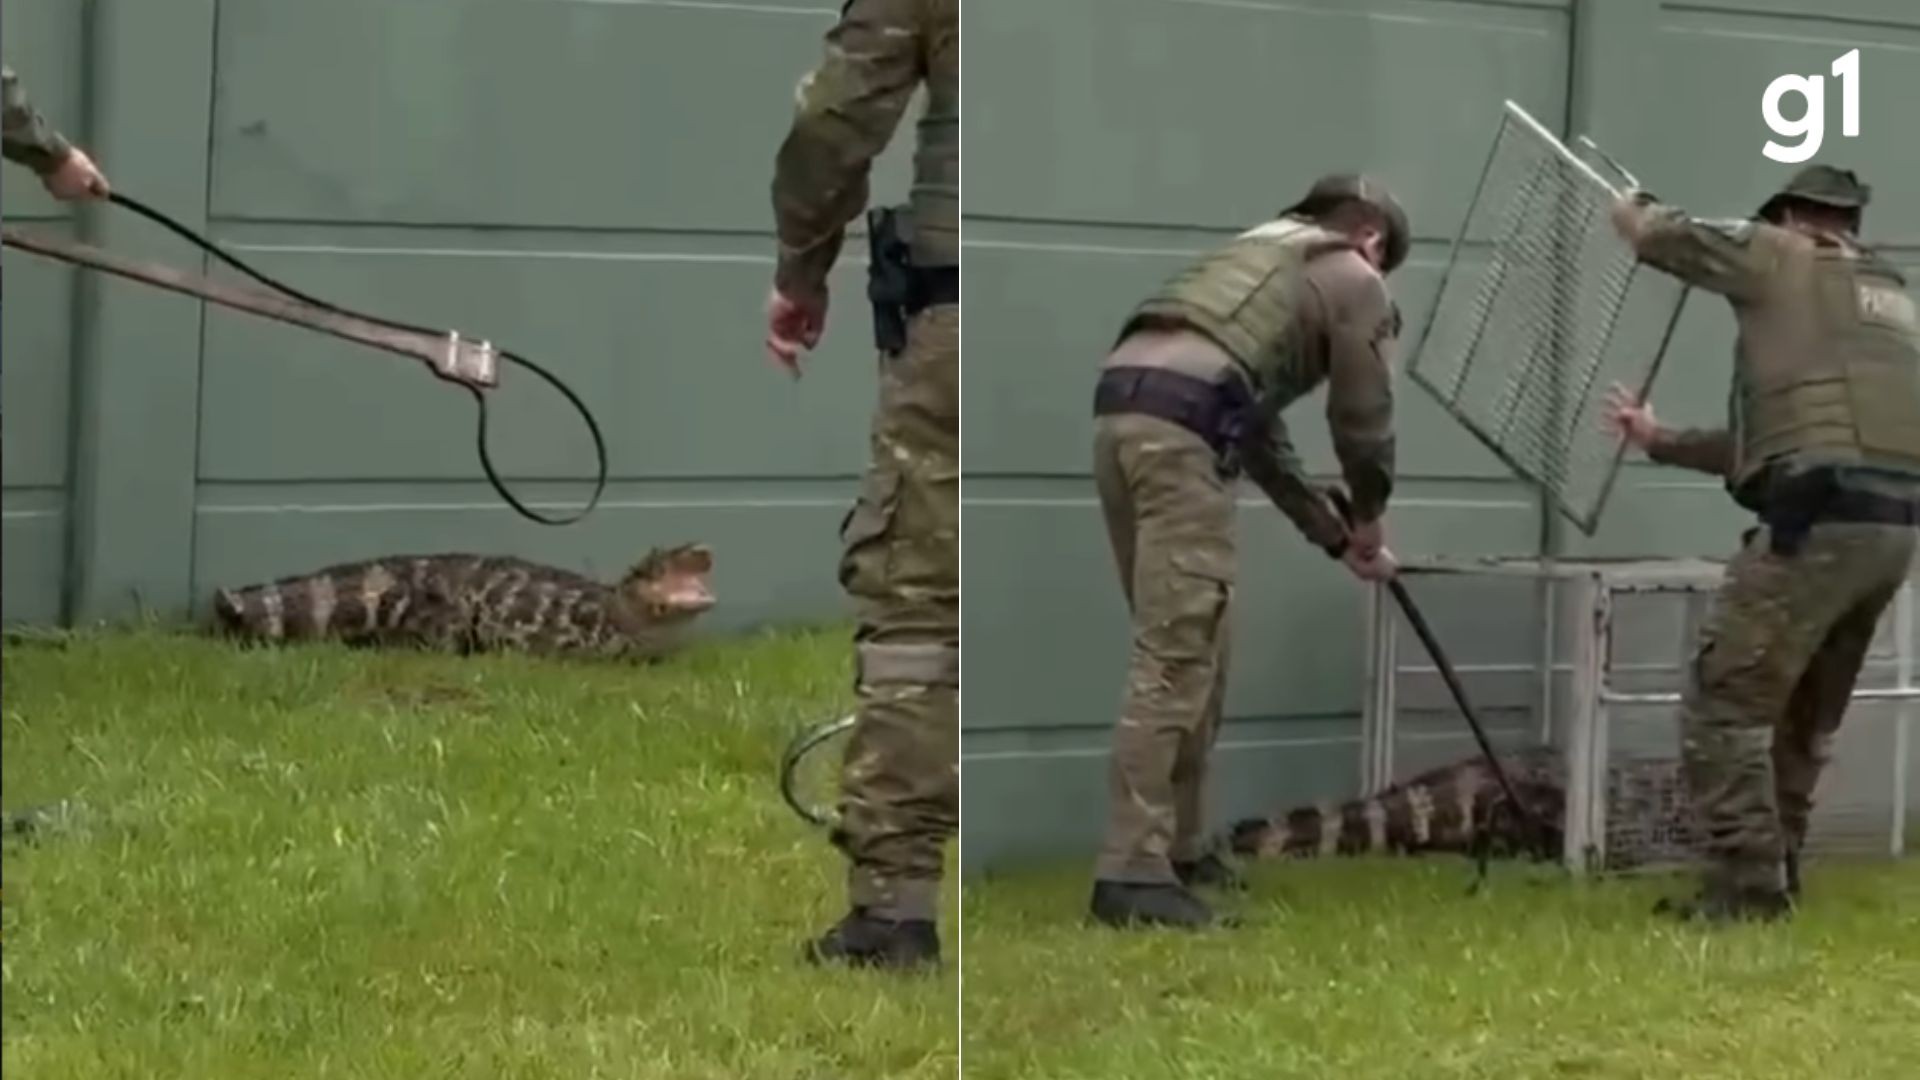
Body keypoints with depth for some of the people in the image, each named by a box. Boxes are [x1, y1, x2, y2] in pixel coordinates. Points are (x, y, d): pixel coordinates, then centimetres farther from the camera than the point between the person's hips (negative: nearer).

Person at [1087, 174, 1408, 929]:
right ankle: (1132, 870, -13)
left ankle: (1176, 845, 22)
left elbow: (1259, 427, 37)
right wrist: (1367, 520, 34)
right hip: (1181, 424, -8)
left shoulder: (1261, 257, 37)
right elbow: (1363, 424, 15)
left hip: (1118, 406, 8)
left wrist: (1333, 535, 40)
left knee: (1192, 645, 17)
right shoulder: (1356, 281, 15)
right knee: (1176, 653, -9)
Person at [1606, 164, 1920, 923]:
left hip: (1818, 520, -8)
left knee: (1725, 703, -1)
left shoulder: (1780, 260, 5)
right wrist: (1659, 441, 36)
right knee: (1805, 717, 20)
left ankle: (1745, 887, -4)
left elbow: (1652, 232, 8)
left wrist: (1632, 208, 34)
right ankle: (1772, 881, 24)